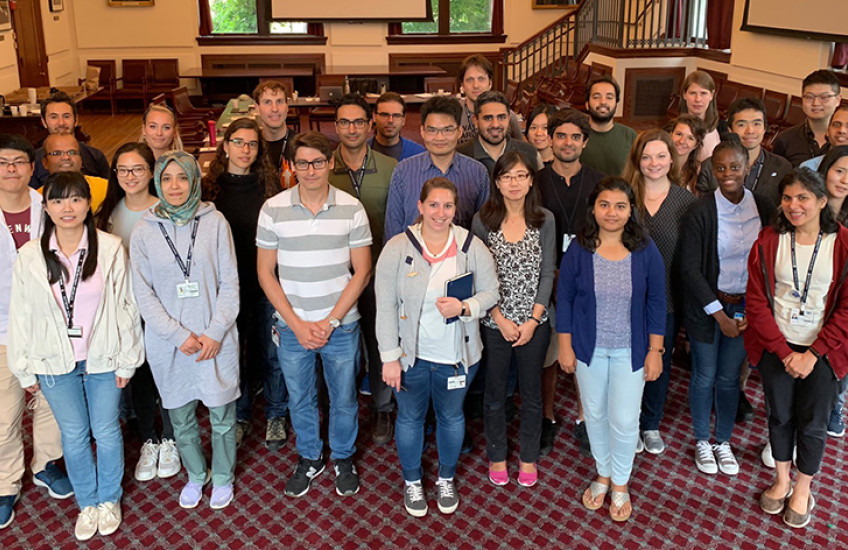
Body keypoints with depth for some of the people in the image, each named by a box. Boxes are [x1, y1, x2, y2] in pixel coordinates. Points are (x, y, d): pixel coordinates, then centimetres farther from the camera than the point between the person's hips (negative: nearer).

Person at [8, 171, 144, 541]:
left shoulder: (110, 248, -10)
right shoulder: (30, 255, -5)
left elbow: (125, 305, -5)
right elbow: (21, 314, 1)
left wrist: (127, 359, -3)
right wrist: (24, 369, 4)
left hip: (103, 358, -1)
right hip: (55, 362, 1)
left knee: (106, 431, 12)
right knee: (74, 435, 14)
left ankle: (109, 499, 34)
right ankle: (87, 503, 34)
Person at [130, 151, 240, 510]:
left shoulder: (214, 222, -4)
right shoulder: (144, 231, -1)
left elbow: (230, 282, -3)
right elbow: (144, 294, -2)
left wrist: (215, 332, -11)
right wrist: (179, 335, -11)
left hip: (216, 340, -1)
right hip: (169, 343, 1)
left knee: (222, 416, 9)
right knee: (181, 417, 14)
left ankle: (223, 477, 34)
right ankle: (195, 476, 38)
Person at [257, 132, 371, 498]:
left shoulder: (351, 208, -6)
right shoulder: (273, 209, -6)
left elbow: (361, 271, -4)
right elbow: (265, 272, -3)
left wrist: (330, 321, -10)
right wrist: (297, 324, -9)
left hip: (341, 325, 0)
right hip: (292, 326, 1)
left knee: (343, 399, 14)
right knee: (300, 399, 17)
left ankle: (343, 458, 39)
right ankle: (309, 458, 41)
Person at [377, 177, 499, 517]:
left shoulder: (472, 247, -7)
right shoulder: (397, 248, -11)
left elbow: (490, 292, 0)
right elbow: (386, 307, -10)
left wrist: (465, 307, -21)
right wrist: (389, 358, -12)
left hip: (457, 356, 1)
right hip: (411, 355, -1)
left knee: (451, 417, 20)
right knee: (410, 418, 17)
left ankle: (447, 479, 45)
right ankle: (412, 481, 42)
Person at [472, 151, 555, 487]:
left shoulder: (544, 220, -1)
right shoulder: (482, 221, -5)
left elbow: (547, 274, -2)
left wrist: (533, 321, -9)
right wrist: (501, 320, -11)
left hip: (535, 323, 1)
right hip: (494, 323, -1)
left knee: (531, 393, 14)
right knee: (495, 394, 13)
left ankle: (528, 457, 33)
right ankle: (497, 456, 33)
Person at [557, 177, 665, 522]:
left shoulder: (645, 250, -9)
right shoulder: (578, 249, -9)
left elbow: (656, 302, -3)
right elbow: (564, 299, -3)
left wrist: (655, 350, -4)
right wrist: (565, 347, -2)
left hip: (630, 350, -1)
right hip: (589, 347, 1)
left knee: (624, 420, 2)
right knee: (595, 414, 15)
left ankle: (620, 483, 28)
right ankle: (603, 474, 39)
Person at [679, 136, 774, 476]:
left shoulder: (763, 208, -4)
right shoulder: (700, 212, -14)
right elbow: (690, 269, -13)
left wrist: (750, 311, -7)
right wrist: (719, 314, -14)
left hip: (745, 306, 3)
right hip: (706, 305, -3)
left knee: (729, 377, 13)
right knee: (704, 376, 10)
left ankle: (723, 441, 32)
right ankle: (701, 441, 29)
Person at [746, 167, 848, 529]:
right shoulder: (769, 241, -6)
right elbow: (757, 301, -6)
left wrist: (813, 354, -13)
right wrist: (785, 351, -11)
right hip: (775, 348, 1)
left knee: (812, 424, 11)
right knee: (780, 416, 16)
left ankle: (803, 490, 33)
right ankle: (782, 481, 37)